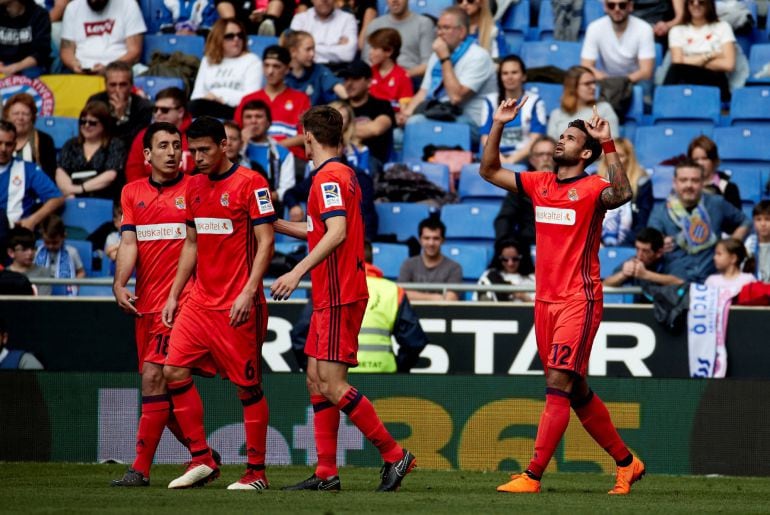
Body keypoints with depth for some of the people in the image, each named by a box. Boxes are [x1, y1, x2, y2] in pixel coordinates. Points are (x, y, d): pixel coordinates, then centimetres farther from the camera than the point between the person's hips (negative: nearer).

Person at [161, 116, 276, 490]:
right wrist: (174, 295, 16)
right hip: (200, 301, 7)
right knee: (174, 372, -3)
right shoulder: (194, 187, 13)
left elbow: (265, 242, -11)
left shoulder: (250, 183, -8)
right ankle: (202, 460, 6)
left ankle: (256, 471, 6)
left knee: (248, 386, -2)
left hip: (237, 305, -7)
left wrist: (248, 293, -20)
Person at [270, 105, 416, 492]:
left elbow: (337, 232, -26)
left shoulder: (328, 177, -13)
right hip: (333, 296, 10)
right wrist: (274, 224, 34)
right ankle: (326, 473, 8)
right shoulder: (343, 174, 18)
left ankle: (394, 455, -8)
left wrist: (298, 271, -28)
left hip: (338, 296, -10)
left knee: (331, 383, -11)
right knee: (316, 379, 9)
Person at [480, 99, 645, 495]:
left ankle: (533, 476, -15)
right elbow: (489, 171, 18)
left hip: (579, 301, -7)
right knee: (576, 391, 12)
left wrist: (607, 143, -33)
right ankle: (626, 462, 24)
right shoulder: (539, 184, 12)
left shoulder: (591, 189, -7)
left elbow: (621, 194, -29)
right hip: (545, 301, 7)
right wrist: (498, 125, 7)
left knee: (558, 384, -13)